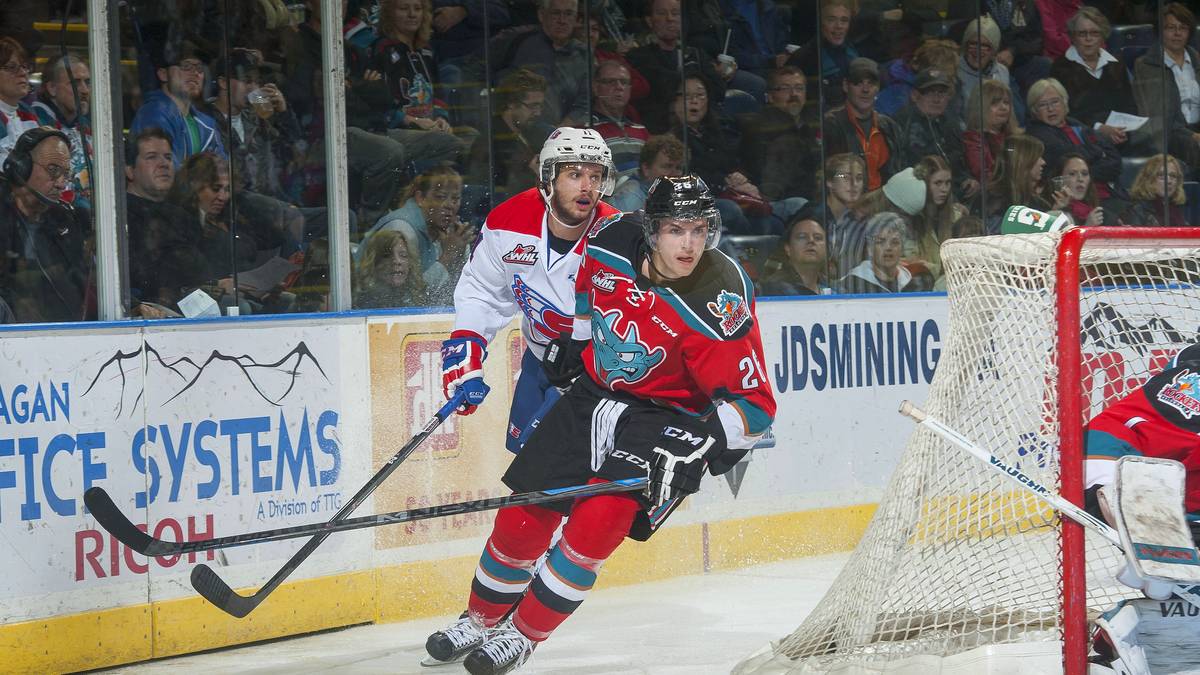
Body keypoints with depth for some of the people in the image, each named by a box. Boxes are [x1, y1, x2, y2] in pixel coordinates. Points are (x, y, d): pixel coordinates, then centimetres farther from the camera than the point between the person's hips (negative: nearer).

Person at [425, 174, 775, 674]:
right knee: (523, 517, 4)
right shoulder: (611, 242, -13)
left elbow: (753, 403, -23)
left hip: (667, 417, -5)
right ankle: (481, 619, 29)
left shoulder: (719, 304, -27)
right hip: (593, 393, 5)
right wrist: (573, 340, 19)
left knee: (597, 521, -22)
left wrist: (699, 448, -35)